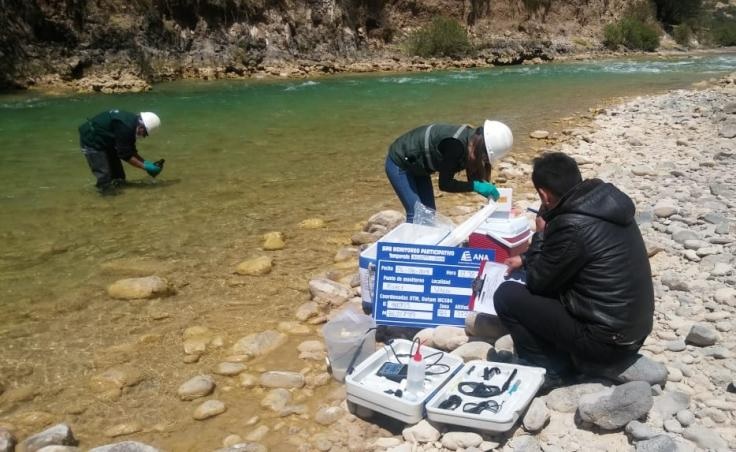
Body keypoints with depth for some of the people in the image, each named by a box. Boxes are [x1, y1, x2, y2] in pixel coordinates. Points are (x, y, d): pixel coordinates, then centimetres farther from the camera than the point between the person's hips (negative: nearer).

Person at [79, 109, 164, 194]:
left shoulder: (132, 121, -4)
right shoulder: (125, 127, -32)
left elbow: (130, 150, 6)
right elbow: (125, 155, -26)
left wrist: (145, 162, -1)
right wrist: (145, 166, -22)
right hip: (91, 140, -10)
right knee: (105, 177, -11)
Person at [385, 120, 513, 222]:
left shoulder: (472, 139, -10)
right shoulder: (455, 144, -35)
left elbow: (473, 176, 0)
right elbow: (444, 183, -29)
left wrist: (486, 188, -17)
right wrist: (476, 186, -31)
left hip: (417, 165, 9)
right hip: (399, 163, -9)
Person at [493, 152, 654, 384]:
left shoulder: (572, 226, -25)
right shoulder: (606, 201, 1)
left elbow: (537, 283, -9)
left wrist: (541, 235, 2)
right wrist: (527, 259, 24)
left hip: (607, 341, -9)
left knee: (507, 295, -6)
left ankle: (550, 371, 4)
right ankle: (559, 358, 17)